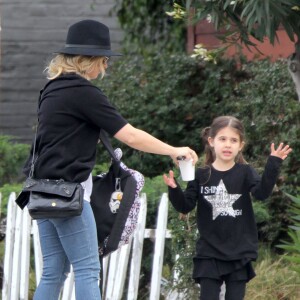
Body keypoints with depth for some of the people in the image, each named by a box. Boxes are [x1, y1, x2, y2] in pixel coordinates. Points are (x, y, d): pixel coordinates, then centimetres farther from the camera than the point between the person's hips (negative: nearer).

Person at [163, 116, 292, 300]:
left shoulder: (245, 172, 0)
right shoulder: (201, 175, 1)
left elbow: (262, 193, -16)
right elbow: (186, 206, 1)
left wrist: (273, 164, -28)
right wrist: (174, 190, -19)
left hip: (239, 252, 0)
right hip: (209, 252, 0)